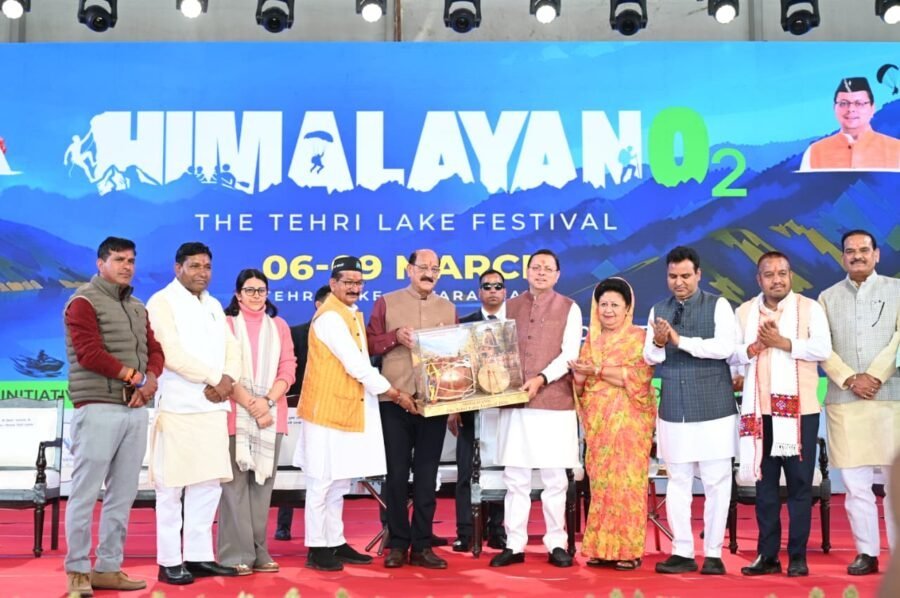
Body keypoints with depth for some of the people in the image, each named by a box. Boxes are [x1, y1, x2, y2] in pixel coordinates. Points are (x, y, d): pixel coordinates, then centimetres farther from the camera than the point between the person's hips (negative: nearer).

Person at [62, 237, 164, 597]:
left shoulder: (137, 307, 19)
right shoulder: (84, 302, -4)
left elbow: (154, 350, 15)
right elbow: (89, 353, -14)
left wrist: (151, 379, -7)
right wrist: (136, 377, -11)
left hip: (136, 410, 7)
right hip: (98, 409, -7)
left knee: (123, 494, 7)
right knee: (85, 493, -3)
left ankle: (108, 568, 13)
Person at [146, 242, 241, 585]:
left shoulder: (214, 305, 19)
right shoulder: (162, 302, -4)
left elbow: (231, 348, 12)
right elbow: (172, 354, -15)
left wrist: (227, 379, -8)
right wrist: (214, 378, -11)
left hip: (213, 405, 7)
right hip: (178, 406, -7)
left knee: (209, 482, 8)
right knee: (172, 485, -3)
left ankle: (199, 556, 16)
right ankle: (169, 561, 4)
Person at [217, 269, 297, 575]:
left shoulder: (279, 326, 13)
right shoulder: (226, 323, 2)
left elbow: (288, 369, 7)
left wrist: (267, 401, -9)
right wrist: (251, 405, -13)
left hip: (271, 414, 4)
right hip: (235, 414, -4)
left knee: (263, 482, 5)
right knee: (235, 483, -4)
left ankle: (259, 551, 11)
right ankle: (236, 554, -1)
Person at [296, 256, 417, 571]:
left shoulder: (351, 315, 14)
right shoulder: (330, 317, -16)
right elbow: (357, 366, -19)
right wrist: (397, 395, -13)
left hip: (347, 410, 10)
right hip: (327, 411, -10)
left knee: (339, 483, 14)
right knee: (322, 482, -2)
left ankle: (335, 543, 22)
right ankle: (317, 548, 6)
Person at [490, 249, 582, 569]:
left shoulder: (569, 308, 4)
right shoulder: (510, 307, 12)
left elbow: (569, 355, -5)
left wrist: (541, 379, -17)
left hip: (555, 402, -2)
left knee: (554, 478, 4)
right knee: (515, 477, 5)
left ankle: (556, 544, 14)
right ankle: (514, 544, 12)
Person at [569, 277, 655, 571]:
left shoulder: (640, 337, 0)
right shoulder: (591, 339, 15)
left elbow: (638, 377, -12)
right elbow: (579, 381, 15)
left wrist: (597, 371, -12)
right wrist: (579, 374, -8)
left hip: (629, 420, -4)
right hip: (597, 420, 4)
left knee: (627, 481, -6)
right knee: (600, 482, 2)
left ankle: (628, 549, -1)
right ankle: (601, 548, 6)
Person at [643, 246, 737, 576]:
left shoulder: (718, 306, -2)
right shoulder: (658, 310, 10)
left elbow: (724, 347, -15)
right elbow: (649, 357, 7)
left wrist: (680, 340, -16)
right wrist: (658, 343, -15)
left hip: (713, 408, -3)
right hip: (673, 409, 4)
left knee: (716, 482, 1)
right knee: (678, 482, 7)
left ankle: (713, 554, 10)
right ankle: (683, 552, 14)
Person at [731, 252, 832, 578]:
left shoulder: (810, 308, 1)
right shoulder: (744, 312, 11)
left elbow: (823, 348, -10)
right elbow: (731, 353, 6)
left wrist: (783, 342, -17)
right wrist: (755, 346, -12)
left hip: (800, 409, -3)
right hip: (760, 410, 3)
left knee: (800, 484, 1)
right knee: (765, 484, 7)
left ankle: (798, 556, 8)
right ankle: (767, 555, 13)